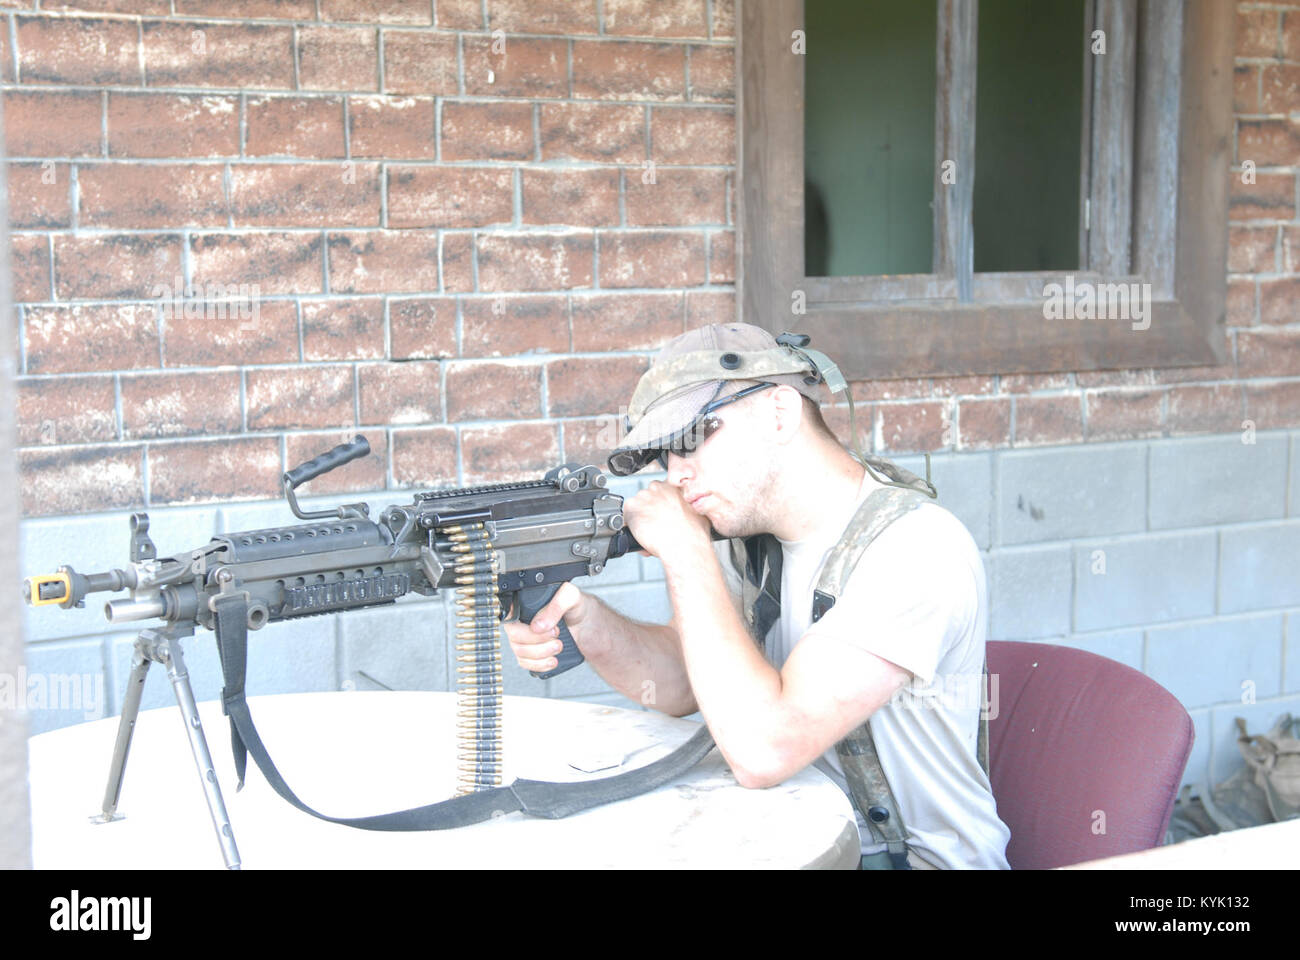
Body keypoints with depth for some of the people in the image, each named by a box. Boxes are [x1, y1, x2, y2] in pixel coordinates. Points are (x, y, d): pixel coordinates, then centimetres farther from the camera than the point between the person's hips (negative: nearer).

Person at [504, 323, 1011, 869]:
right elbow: (679, 684, 10)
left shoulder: (920, 549, -23)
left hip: (913, 857, -7)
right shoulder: (755, 529, 2)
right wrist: (585, 620, -11)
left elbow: (762, 751, -31)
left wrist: (684, 550, -22)